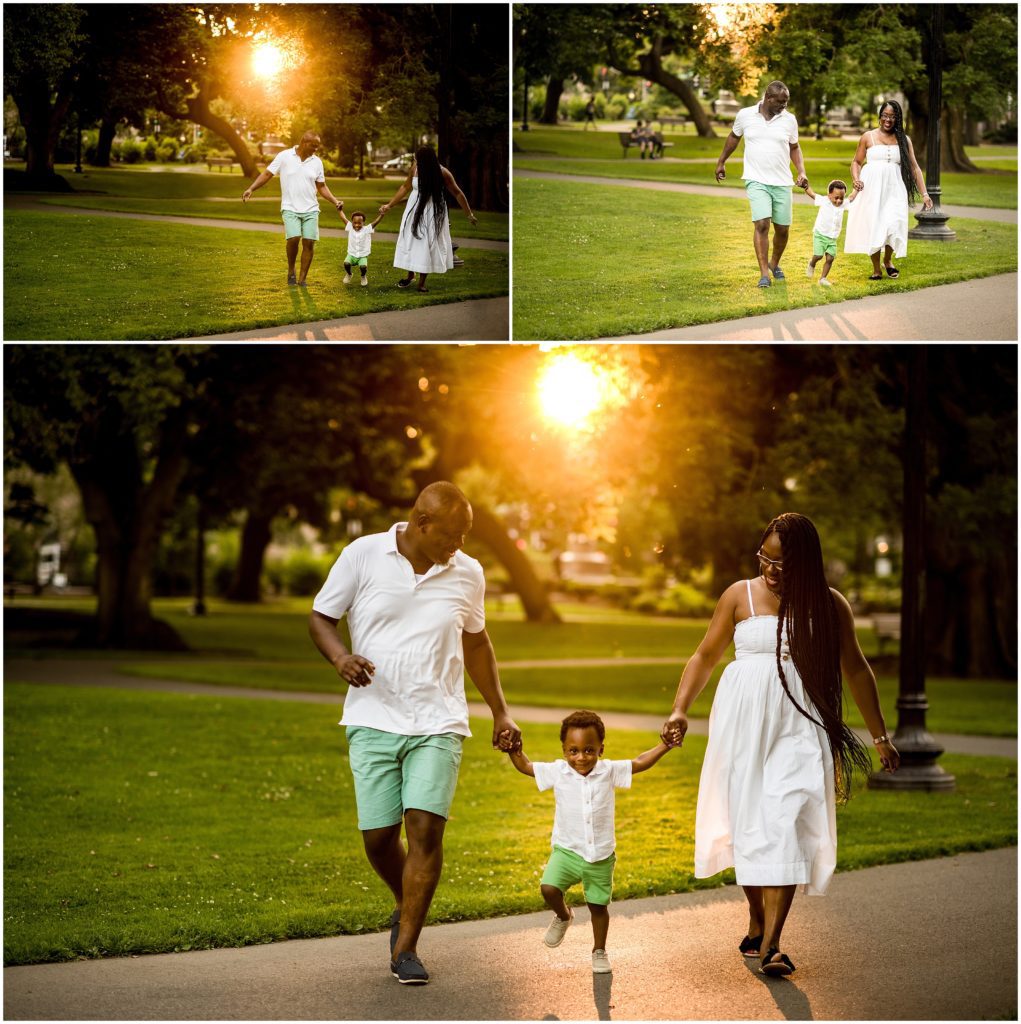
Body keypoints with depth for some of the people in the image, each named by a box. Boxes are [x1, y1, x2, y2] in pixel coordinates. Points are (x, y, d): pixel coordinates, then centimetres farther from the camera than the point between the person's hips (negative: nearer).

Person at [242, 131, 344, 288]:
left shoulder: (316, 162, 6)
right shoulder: (284, 156, -3)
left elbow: (322, 186, 13)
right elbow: (267, 174, 1)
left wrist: (335, 201, 0)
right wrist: (251, 189, -9)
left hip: (311, 210, 3)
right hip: (290, 208, -3)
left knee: (309, 243, -5)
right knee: (293, 238, -21)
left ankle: (302, 279, 6)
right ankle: (291, 271, 4)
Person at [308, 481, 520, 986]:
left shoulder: (468, 574, 5)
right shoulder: (363, 556, -3)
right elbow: (320, 617, 5)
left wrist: (500, 712, 21)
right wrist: (340, 656, -16)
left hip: (439, 723, 1)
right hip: (374, 721, -1)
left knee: (426, 826, -13)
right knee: (378, 835, -1)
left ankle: (405, 948, -5)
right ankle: (406, 906, 32)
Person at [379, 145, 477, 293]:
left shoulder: (442, 173, -19)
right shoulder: (415, 168, -9)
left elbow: (457, 193, -9)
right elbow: (405, 187, 7)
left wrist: (469, 214, -5)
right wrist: (390, 205, 10)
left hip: (433, 211, -4)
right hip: (415, 209, 4)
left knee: (428, 244, -2)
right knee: (410, 240, 7)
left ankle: (422, 281, 7)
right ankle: (410, 276, 23)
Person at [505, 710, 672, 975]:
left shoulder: (609, 771, -5)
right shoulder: (558, 772, -6)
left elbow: (640, 763, 1)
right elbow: (525, 766, 2)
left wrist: (664, 746, -9)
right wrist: (515, 751, -16)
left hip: (600, 856, 1)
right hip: (567, 851, -1)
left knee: (598, 906, 10)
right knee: (548, 888, -21)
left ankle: (599, 951, 32)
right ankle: (563, 916, 13)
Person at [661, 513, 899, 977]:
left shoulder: (829, 606, 5)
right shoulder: (740, 596, 4)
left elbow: (855, 670, 16)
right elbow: (705, 656, 10)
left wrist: (880, 736, 20)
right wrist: (680, 709, -4)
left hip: (799, 725, -1)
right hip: (743, 723, 1)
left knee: (786, 825, -13)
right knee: (748, 823, 3)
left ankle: (771, 945, -17)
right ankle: (756, 926, 22)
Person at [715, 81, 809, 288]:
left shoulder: (789, 120, 1)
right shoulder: (745, 115, -2)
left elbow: (794, 147, 13)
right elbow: (733, 137, 16)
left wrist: (801, 171, 0)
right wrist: (721, 162, 21)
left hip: (782, 182, 3)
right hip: (757, 181, -2)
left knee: (782, 229, 8)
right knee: (761, 224, -18)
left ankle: (775, 264, 35)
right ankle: (764, 274, -16)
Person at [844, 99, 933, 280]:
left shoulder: (903, 140, 12)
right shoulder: (868, 137, 9)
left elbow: (914, 168, 12)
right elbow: (856, 162, 13)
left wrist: (924, 194, 5)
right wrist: (856, 179, -8)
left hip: (893, 190, 0)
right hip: (871, 189, 0)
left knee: (893, 225, -15)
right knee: (873, 227, -4)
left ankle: (888, 260, 12)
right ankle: (876, 268, 10)